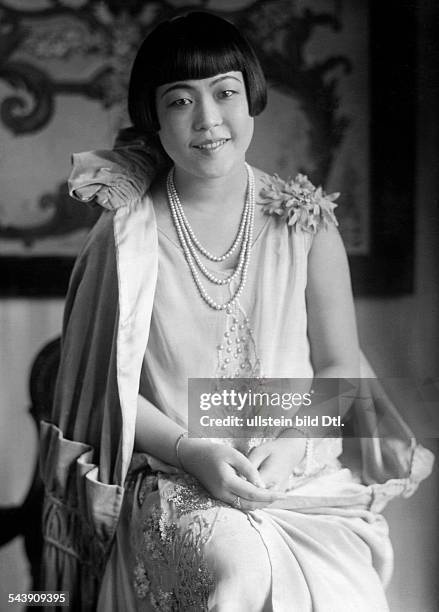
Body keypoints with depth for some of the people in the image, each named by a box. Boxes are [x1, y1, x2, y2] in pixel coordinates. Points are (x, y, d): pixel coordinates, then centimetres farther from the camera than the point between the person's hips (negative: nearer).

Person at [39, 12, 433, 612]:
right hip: (173, 480, -1)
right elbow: (107, 383, -1)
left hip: (304, 472, 2)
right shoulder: (127, 234, -2)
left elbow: (340, 365, 7)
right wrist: (192, 450, -14)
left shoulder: (306, 225, 3)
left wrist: (291, 441, -10)